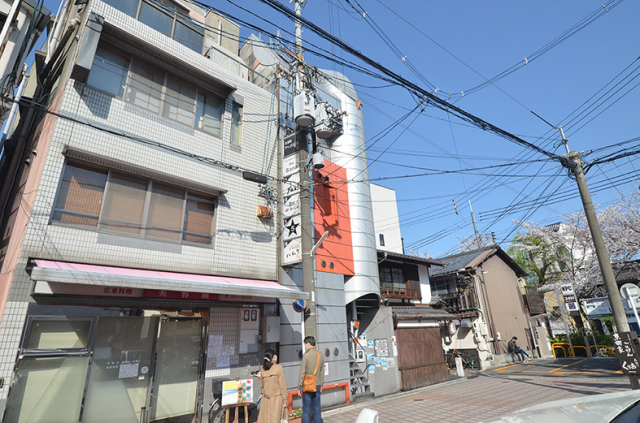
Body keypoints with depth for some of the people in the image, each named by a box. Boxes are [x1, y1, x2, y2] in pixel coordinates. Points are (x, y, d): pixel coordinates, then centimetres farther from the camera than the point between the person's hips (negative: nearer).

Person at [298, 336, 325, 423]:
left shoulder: (306, 355, -13)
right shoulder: (320, 355, 3)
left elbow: (302, 373, -12)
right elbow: (322, 372, 11)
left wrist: (299, 387, -5)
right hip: (317, 385, 5)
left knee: (306, 410, 5)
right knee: (317, 409, 13)